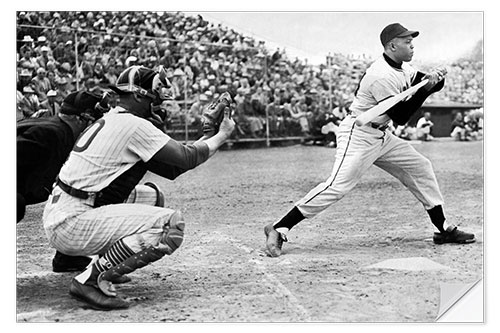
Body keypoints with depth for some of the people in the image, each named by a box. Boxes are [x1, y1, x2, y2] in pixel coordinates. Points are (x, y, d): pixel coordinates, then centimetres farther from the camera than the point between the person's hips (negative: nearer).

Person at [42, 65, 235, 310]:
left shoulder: (111, 120, 17)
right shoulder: (133, 125, -12)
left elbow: (172, 169, 19)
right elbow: (187, 158, -10)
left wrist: (210, 133, 16)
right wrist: (222, 135, 6)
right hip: (71, 224, -10)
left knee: (151, 196, 22)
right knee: (170, 224, -18)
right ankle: (92, 279, -15)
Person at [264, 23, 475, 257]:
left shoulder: (403, 68, 8)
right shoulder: (382, 76, -22)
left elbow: (425, 86, 16)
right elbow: (400, 117, -20)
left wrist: (437, 79, -6)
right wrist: (425, 88, -21)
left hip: (381, 136, 10)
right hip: (358, 135, -10)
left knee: (421, 168, 10)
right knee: (338, 186, -20)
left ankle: (444, 229, 20)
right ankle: (279, 230, -19)